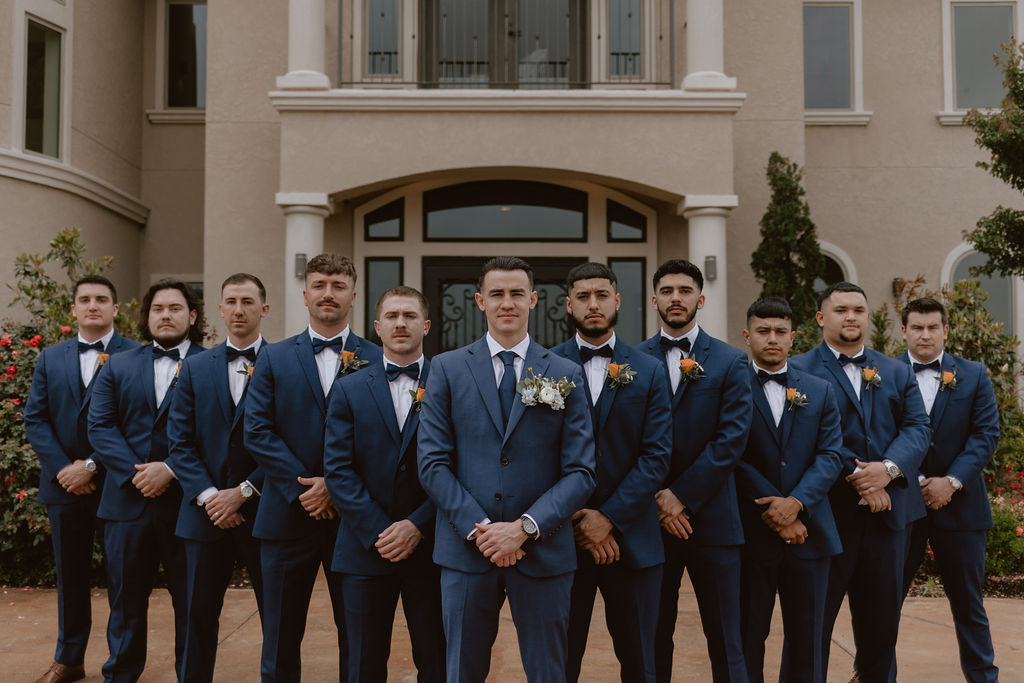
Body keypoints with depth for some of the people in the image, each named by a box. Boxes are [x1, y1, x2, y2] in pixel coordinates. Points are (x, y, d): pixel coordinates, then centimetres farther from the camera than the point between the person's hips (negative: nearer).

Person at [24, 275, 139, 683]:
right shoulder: (51, 358, 10)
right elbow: (35, 419, 6)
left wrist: (92, 465, -15)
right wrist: (64, 468, -8)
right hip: (64, 484, 4)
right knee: (70, 574, 14)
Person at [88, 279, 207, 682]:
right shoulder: (117, 367, 11)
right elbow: (100, 426, 2)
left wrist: (171, 470, -18)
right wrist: (135, 473, -11)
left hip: (186, 501, -3)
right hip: (127, 501, 3)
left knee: (191, 602, 7)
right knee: (125, 600, 14)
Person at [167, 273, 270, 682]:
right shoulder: (195, 368, 8)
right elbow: (179, 441, 3)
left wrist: (244, 492, -12)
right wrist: (207, 495, -9)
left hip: (263, 511, -2)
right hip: (207, 513, 3)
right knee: (199, 616, 12)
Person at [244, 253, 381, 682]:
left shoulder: (376, 361, 1)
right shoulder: (275, 358, 6)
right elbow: (257, 432, -3)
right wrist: (303, 489, -12)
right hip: (288, 515, 1)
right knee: (281, 638, 12)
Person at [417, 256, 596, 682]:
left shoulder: (565, 375, 4)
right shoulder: (447, 370, 4)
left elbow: (580, 471, -1)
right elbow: (432, 463, -1)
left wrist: (524, 527, -13)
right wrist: (477, 529, -12)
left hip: (543, 552, 0)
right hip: (466, 551, 0)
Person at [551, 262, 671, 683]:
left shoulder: (648, 373, 5)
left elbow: (657, 456, -2)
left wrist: (609, 518, -11)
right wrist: (579, 522, -9)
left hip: (632, 538, 1)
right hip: (563, 538, -1)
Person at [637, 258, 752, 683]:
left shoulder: (730, 362, 4)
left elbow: (732, 438, -6)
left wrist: (681, 496, -11)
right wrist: (659, 499, -10)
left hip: (711, 516, -1)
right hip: (650, 518, 1)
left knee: (724, 636, 4)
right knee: (653, 635, 10)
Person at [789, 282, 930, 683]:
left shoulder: (897, 373, 14)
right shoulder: (799, 371, -3)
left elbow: (917, 428, 3)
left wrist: (887, 469, -14)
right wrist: (854, 477, -18)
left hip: (887, 510, 5)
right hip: (827, 512, -5)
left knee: (882, 615, 15)